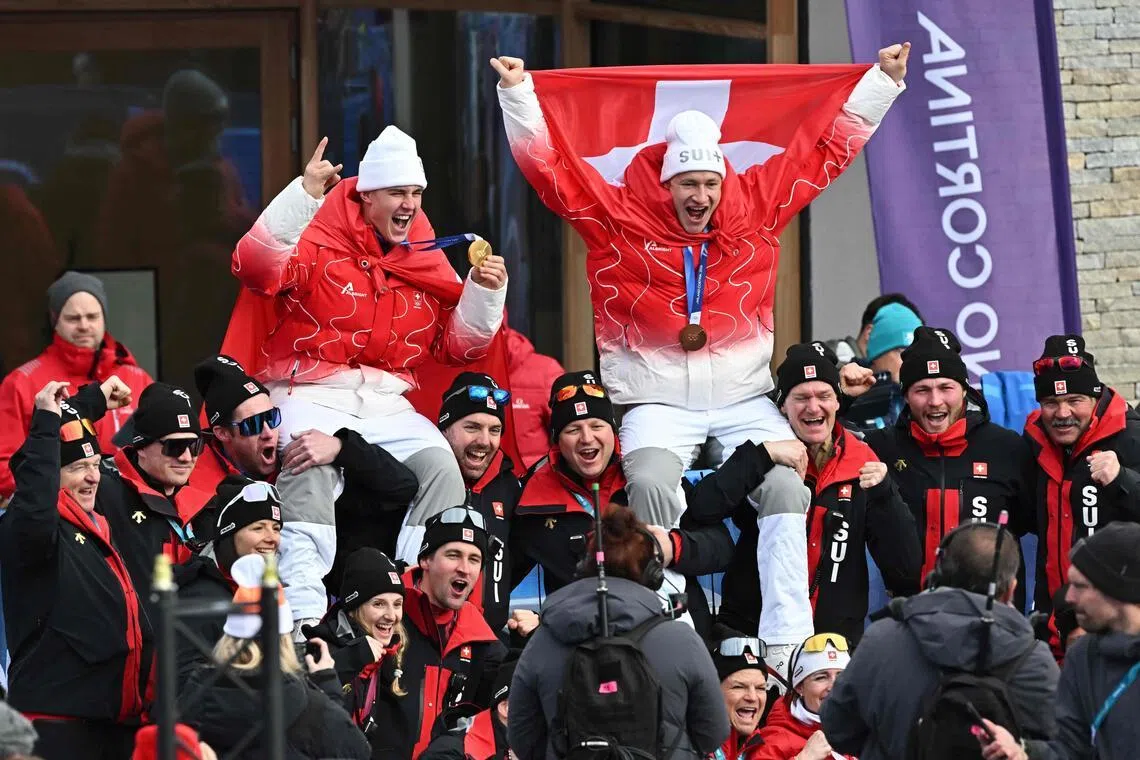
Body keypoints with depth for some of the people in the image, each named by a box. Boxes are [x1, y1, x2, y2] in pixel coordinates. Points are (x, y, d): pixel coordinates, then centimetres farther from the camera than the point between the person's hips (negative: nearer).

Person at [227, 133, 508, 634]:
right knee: (311, 466, -34)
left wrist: (484, 292, -1)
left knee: (441, 465, -21)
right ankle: (303, 611, -38)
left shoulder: (425, 259, 13)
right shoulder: (319, 241, -5)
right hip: (313, 395, -5)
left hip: (387, 403, 5)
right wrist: (305, 195, -32)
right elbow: (255, 267, -25)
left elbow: (457, 345, 16)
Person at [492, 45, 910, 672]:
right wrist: (518, 94, -10)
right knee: (652, 484, -29)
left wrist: (882, 81, 14)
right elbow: (550, 166, -3)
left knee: (786, 485, -20)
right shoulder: (619, 216, -1)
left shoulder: (756, 204, 5)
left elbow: (825, 149, 12)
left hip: (744, 399, 2)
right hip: (657, 402, -2)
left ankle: (787, 642, -21)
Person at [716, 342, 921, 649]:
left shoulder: (863, 466, 9)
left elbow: (906, 571, 3)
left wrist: (884, 493, -9)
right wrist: (763, 455, -18)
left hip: (837, 641, 1)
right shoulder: (763, 459, 5)